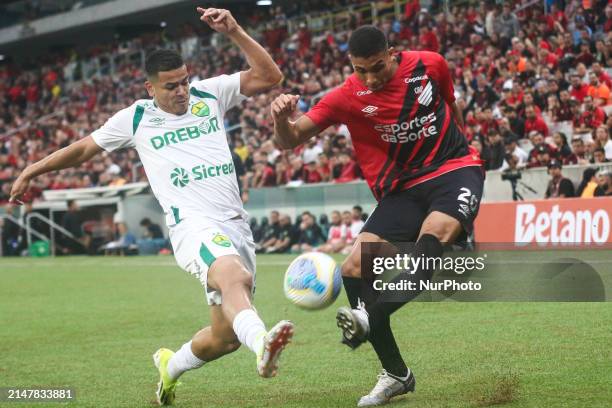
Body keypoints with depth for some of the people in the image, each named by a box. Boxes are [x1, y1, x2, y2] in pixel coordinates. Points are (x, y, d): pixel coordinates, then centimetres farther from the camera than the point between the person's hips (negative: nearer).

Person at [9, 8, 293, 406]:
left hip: (237, 225, 4)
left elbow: (270, 76, 6)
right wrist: (31, 171, 24)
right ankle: (262, 343, -66)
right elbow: (85, 147, 22)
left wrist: (235, 32, -4)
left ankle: (170, 366, 35)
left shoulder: (211, 93, 13)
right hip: (194, 225, -4)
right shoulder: (135, 118, 9)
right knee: (234, 277, -38)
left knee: (226, 336, 5)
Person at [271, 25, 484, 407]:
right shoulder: (346, 98, -7)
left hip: (456, 168, -2)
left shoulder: (430, 64, -5)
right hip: (402, 189, 2)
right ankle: (396, 374, -1)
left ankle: (369, 316, -51)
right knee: (355, 268, -12)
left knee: (435, 232, -35)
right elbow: (291, 141, -8)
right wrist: (282, 119, -30)